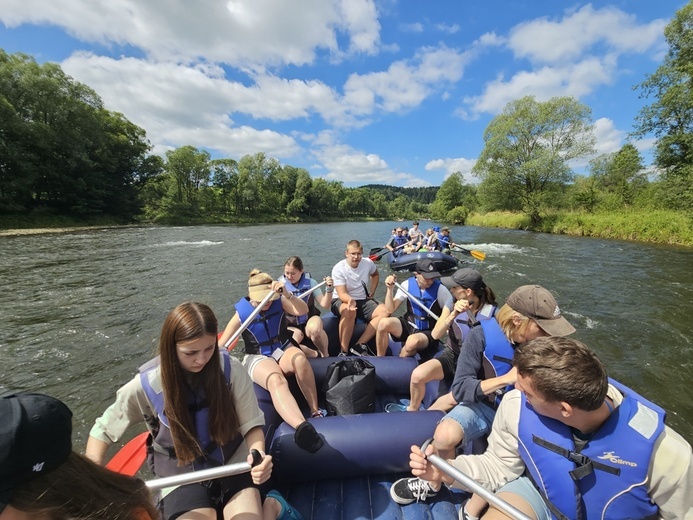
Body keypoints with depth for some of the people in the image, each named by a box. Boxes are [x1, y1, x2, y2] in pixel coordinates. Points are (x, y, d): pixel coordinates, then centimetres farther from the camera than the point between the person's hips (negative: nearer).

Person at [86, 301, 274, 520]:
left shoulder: (230, 369, -19)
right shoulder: (146, 385, -17)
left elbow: (250, 423, -11)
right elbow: (103, 430, 1)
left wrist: (258, 453, -29)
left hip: (233, 464, 0)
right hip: (181, 478, 1)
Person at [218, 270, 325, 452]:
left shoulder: (278, 302, -4)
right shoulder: (241, 314, -7)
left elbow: (303, 311, -20)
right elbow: (221, 346, -2)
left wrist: (286, 294, -36)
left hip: (283, 351, 2)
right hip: (257, 358, -2)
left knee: (299, 357, -37)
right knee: (276, 380, -38)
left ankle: (316, 411, -27)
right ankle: (301, 427, -61)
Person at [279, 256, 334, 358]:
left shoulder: (310, 282, -5)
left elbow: (325, 305, -7)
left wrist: (329, 289, -22)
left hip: (309, 320, 0)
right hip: (291, 326, 1)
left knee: (315, 328, -37)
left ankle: (325, 354, -10)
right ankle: (317, 355, -9)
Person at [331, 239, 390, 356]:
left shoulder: (368, 263, -4)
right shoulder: (338, 268, -16)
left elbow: (375, 275, 20)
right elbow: (342, 294, -23)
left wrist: (372, 292, 9)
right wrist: (350, 300, -45)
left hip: (363, 300, 5)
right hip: (341, 301, -4)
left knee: (384, 311, -22)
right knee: (349, 311, -40)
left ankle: (359, 345, -23)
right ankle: (343, 351, -25)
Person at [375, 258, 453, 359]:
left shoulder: (440, 289, -13)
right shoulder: (408, 284, -5)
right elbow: (390, 309, -3)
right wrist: (390, 289, -17)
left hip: (428, 332, -3)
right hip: (408, 325, 3)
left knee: (413, 341, -37)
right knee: (383, 323, -26)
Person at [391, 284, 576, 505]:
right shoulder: (482, 336, -20)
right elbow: (460, 389, -21)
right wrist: (506, 378, -29)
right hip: (483, 405, -3)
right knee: (444, 436, -30)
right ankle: (434, 481, 5)